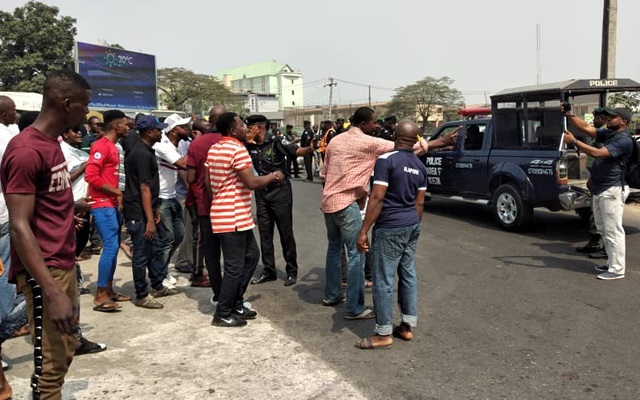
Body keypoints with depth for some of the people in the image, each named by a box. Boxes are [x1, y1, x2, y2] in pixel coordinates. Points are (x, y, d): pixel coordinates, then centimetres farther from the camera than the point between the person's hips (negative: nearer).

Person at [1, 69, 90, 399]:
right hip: (43, 272, -9)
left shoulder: (52, 143, 12)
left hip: (63, 266, 9)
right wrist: (51, 292, -26)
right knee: (50, 363, 0)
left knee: (66, 351, 17)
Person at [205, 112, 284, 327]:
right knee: (235, 267, 0)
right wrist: (274, 176, -4)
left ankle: (236, 304, 26)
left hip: (230, 215, 10)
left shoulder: (214, 149, 11)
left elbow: (207, 182, 14)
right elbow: (252, 183, -20)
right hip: (233, 218, -10)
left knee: (251, 255, 19)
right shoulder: (237, 149, -17)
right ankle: (223, 314, 11)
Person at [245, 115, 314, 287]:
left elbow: (296, 151, -23)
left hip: (280, 192, -5)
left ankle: (292, 271, 16)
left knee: (286, 233, 4)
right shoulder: (250, 147, 5)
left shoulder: (276, 143, -12)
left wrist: (309, 149, -43)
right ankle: (269, 270, 23)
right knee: (265, 234, 11)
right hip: (261, 194, 6)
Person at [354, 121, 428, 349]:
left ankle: (383, 334, 7)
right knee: (408, 275, 14)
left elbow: (377, 198, -19)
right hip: (412, 225, 8)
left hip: (390, 227, -8)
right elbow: (419, 203, 11)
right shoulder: (420, 166, 8)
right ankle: (407, 326, 23)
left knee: (383, 280, 0)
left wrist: (363, 231, -16)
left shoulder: (386, 160, -14)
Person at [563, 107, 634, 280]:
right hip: (600, 189, 10)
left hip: (612, 190, -10)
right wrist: (569, 115, -2)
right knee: (603, 229, 17)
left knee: (613, 230, -5)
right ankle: (612, 262, 28)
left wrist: (574, 142, -24)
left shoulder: (624, 140, -16)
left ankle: (617, 269, 1)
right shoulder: (608, 134, 12)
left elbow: (597, 153, -26)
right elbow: (585, 128, 10)